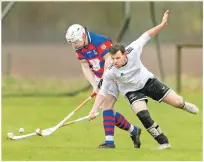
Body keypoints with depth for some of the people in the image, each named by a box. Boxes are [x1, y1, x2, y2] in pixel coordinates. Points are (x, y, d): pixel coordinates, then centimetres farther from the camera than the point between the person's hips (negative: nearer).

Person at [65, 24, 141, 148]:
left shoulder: (100, 41, -23)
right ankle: (133, 131, 23)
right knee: (108, 110, 7)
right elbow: (85, 68, 0)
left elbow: (109, 61, -25)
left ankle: (109, 141, -20)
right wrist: (95, 86, -11)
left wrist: (103, 81, -26)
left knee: (106, 105, -18)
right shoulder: (79, 49, 1)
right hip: (99, 79, 8)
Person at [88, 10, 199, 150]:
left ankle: (184, 105, 41)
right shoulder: (110, 73, -27)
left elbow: (146, 36, -19)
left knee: (177, 102, 0)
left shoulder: (133, 51, -28)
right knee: (143, 115, -25)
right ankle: (164, 142, -8)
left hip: (148, 81, 1)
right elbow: (102, 92, -18)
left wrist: (162, 25, -28)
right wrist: (94, 109, -27)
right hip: (132, 91, -1)